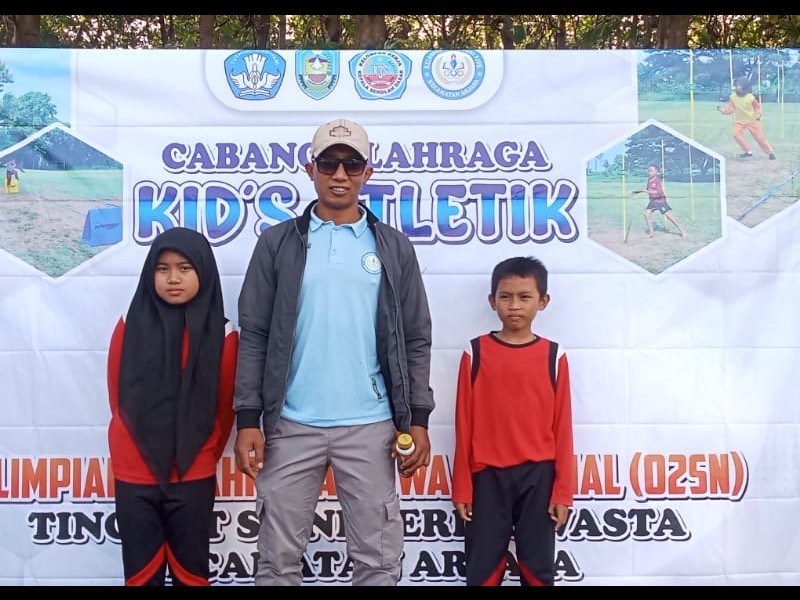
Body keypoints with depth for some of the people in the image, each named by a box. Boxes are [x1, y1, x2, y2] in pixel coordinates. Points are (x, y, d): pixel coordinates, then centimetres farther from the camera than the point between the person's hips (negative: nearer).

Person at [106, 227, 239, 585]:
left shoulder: (222, 334, -4)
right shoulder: (130, 326, -1)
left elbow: (225, 408, 5)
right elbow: (118, 398, 7)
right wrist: (148, 445, 11)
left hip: (193, 478, -1)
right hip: (134, 477, 1)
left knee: (191, 572, 11)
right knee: (141, 573, 9)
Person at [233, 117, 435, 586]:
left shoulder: (394, 248, 6)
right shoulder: (278, 243, 4)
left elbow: (416, 339, 6)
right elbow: (254, 336, 2)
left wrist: (418, 419, -1)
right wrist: (248, 419, -4)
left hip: (371, 426, 0)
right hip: (291, 425, 0)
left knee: (379, 559, 8)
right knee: (280, 558, 10)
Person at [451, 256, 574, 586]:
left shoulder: (553, 356, -1)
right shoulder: (475, 352, -2)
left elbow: (562, 427, 1)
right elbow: (464, 425, 0)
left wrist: (563, 490, 0)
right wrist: (461, 486, 0)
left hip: (538, 476, 0)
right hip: (488, 476, 0)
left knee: (538, 566, 11)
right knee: (483, 566, 9)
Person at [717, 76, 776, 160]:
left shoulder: (751, 97, -16)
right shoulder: (733, 97, -11)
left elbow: (757, 106, 1)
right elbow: (730, 109, -7)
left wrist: (758, 114, -12)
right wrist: (723, 110, -22)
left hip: (752, 121, -2)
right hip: (739, 121, 2)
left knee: (760, 137, 3)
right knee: (736, 134, -22)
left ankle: (770, 152, 20)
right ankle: (748, 151, -6)